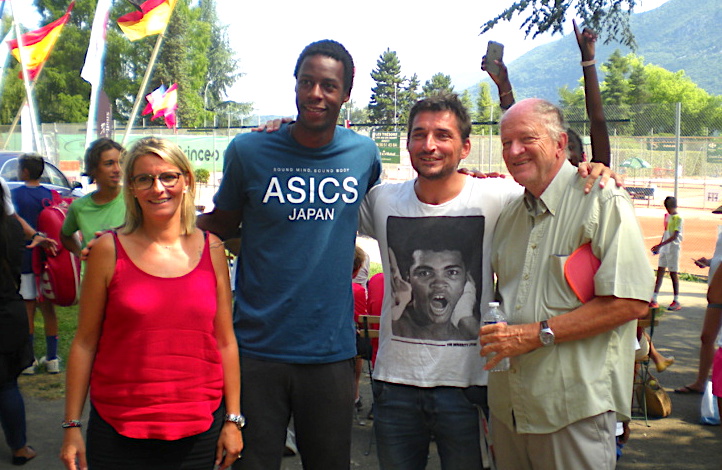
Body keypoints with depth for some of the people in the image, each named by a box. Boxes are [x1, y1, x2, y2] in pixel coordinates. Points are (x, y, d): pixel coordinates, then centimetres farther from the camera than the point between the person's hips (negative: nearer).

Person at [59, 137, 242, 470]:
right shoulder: (109, 250, -3)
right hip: (118, 430, -1)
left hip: (199, 428, 2)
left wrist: (233, 420, 4)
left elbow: (225, 341, 5)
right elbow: (85, 342, 0)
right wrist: (72, 425, -1)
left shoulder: (211, 249, 2)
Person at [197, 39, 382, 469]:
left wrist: (350, 253, 8)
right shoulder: (249, 151, -5)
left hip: (332, 351, 2)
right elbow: (220, 226, 7)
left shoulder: (364, 154, 1)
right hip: (258, 348, -1)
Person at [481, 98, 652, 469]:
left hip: (574, 407, -6)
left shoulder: (603, 202, -10)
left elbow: (630, 303, -18)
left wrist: (538, 333, -19)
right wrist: (495, 334, 3)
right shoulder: (509, 215, 13)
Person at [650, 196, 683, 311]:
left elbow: (675, 236, -17)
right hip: (664, 248, 7)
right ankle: (654, 300, 4)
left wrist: (660, 245, -22)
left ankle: (676, 301, 5)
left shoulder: (678, 218, -11)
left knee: (673, 273, -2)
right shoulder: (667, 216, 12)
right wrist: (659, 246, 14)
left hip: (673, 248, -7)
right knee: (660, 272, 4)